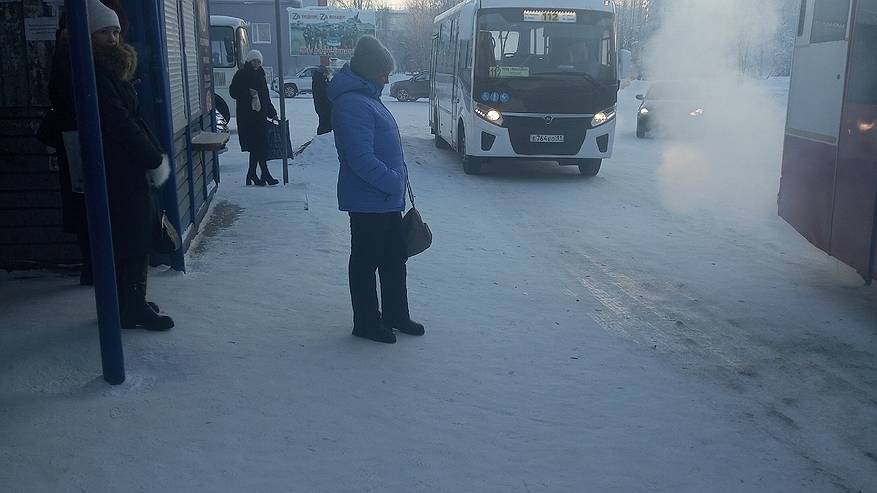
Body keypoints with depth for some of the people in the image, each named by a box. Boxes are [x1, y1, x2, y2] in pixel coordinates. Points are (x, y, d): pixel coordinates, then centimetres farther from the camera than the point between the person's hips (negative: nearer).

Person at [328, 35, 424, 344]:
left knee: (395, 258, 18)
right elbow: (362, 160, -27)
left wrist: (397, 178, 15)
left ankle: (396, 315, 32)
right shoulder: (352, 104, -21)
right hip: (368, 201, -10)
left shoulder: (366, 97, 12)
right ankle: (366, 323, 18)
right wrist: (395, 182, -20)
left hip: (387, 200, 10)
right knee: (366, 261, 4)